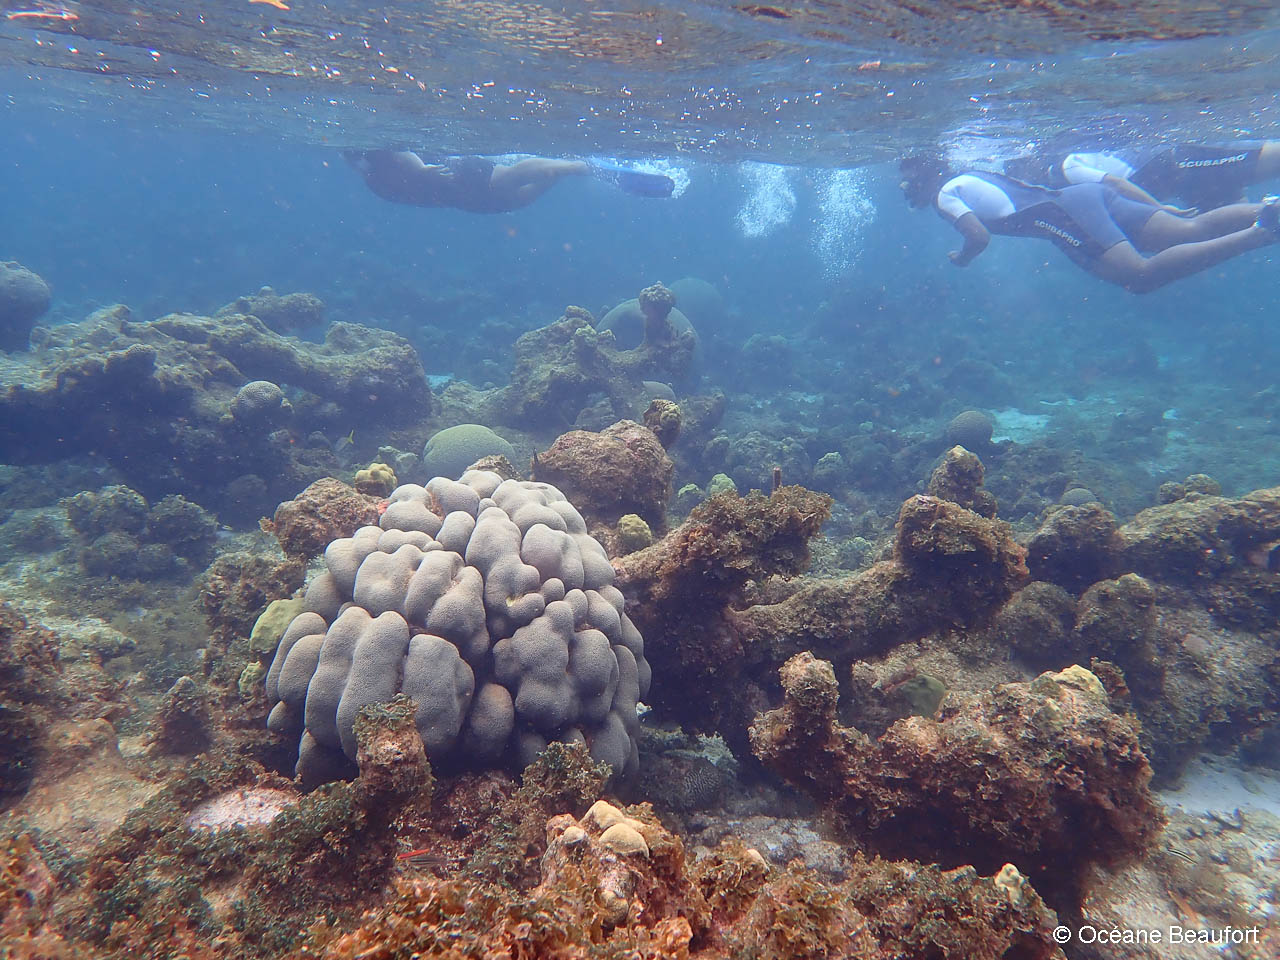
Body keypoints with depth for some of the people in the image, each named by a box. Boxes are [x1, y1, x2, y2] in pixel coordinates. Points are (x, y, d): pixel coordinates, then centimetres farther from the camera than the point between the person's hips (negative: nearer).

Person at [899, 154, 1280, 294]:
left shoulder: (945, 195, 5)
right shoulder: (971, 177, 31)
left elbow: (979, 236, -9)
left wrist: (962, 258, 13)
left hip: (1066, 212, -8)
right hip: (1088, 195, 9)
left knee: (1142, 276, -23)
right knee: (1192, 230, -2)